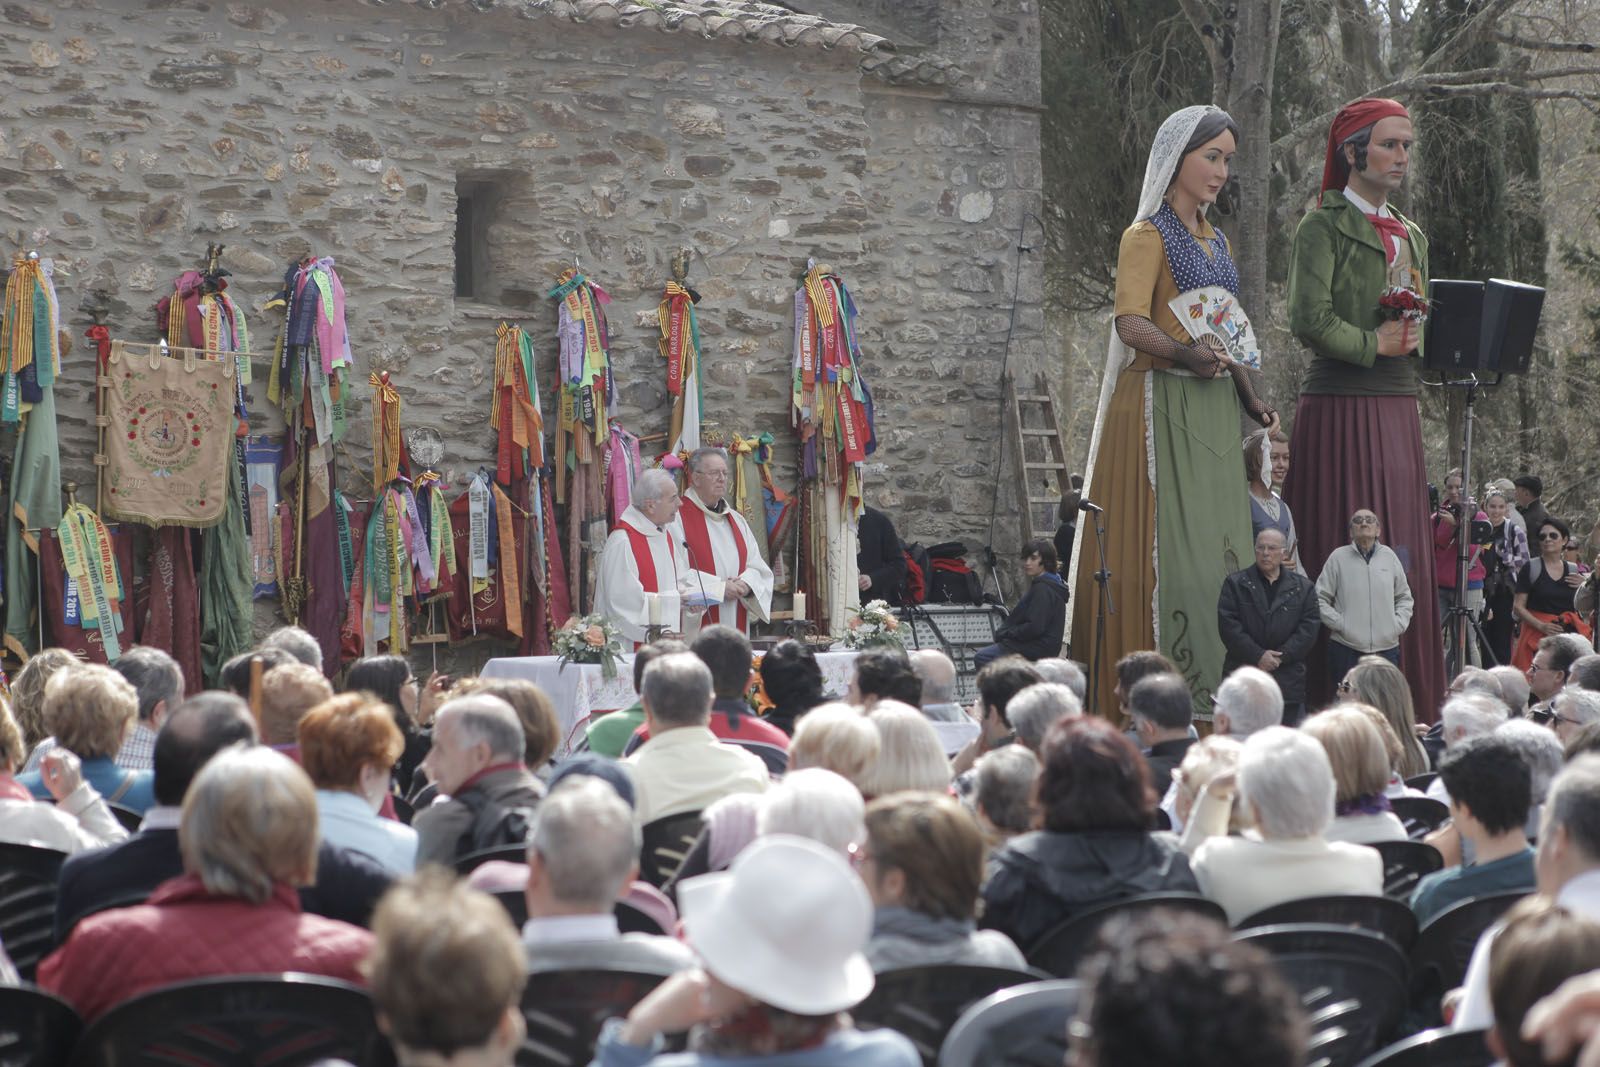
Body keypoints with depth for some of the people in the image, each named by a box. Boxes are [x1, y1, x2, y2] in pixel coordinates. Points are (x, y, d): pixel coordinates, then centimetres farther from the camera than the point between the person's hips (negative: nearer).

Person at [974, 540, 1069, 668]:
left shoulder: (1043, 589, -17)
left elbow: (1035, 627, -24)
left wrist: (1006, 633, -11)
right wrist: (1005, 629, 7)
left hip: (1037, 648, -11)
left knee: (981, 657, -16)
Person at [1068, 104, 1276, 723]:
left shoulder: (1216, 242, 20)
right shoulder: (1148, 235, -5)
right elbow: (1131, 322, -18)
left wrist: (1251, 399, 15)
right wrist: (1183, 353, -34)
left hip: (1214, 407, 8)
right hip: (1162, 404, -8)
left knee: (1219, 541, 6)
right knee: (1166, 539, -11)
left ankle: (1213, 684, 10)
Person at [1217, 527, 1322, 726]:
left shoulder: (1303, 587, 10)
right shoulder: (1235, 584, 6)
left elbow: (1310, 627, 1)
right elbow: (1228, 625, -3)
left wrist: (1280, 656, -10)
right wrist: (1258, 656, -12)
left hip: (1288, 679, 1)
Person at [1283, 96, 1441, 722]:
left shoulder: (1411, 237, 20)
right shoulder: (1324, 226, -3)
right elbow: (1308, 320, -15)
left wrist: (1413, 340, 4)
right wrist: (1373, 344, -7)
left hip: (1398, 410, 7)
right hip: (1340, 407, -7)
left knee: (1401, 550, 4)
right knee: (1342, 551, -9)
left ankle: (1405, 692, 6)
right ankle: (1335, 694, -8)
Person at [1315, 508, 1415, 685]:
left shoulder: (1389, 556, 10)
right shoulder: (1338, 557, 2)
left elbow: (1404, 597, 19)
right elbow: (1320, 598, 2)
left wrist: (1399, 624, 6)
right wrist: (1338, 623, -7)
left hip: (1387, 646, 3)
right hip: (1347, 649, -3)